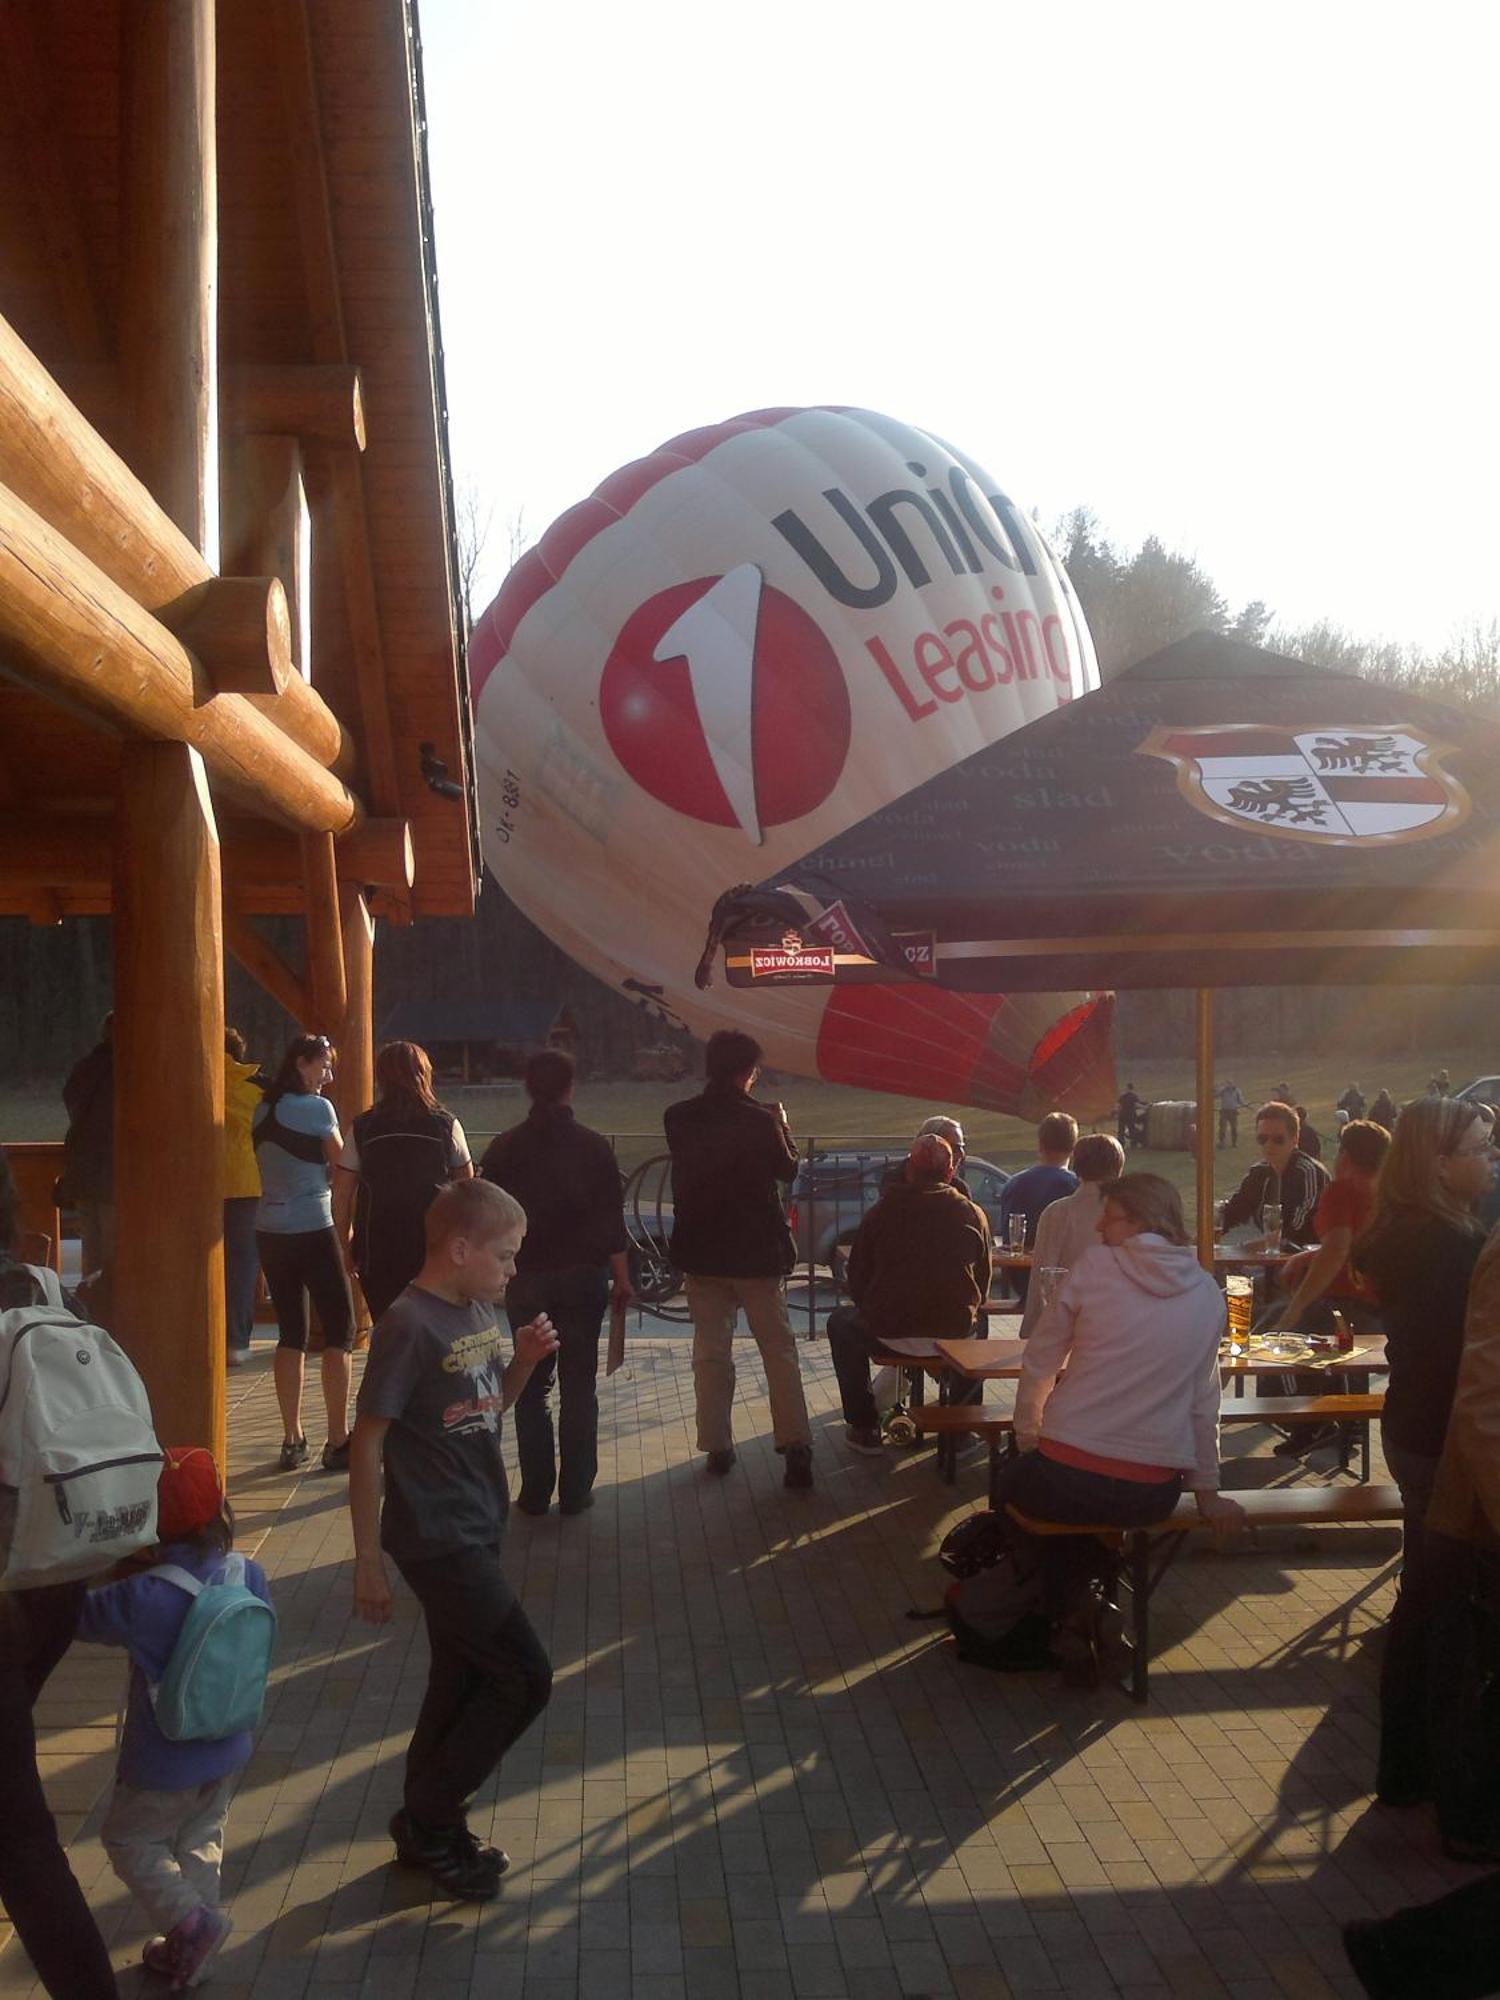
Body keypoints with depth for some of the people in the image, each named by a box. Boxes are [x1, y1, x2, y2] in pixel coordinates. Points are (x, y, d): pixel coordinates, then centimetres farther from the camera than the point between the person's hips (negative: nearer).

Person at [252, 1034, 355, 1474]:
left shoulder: (263, 1110, 10)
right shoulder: (317, 1108, -9)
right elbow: (341, 1165, -2)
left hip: (270, 1233, 7)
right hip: (312, 1231, -7)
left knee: (291, 1333, 12)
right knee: (339, 1330, 1)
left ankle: (292, 1440, 13)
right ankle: (338, 1442, 0)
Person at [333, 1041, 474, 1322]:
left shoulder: (362, 1128, 2)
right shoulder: (445, 1125, 0)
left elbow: (341, 1195, 2)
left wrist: (346, 1246, 12)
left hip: (377, 1248, 1)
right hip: (435, 1244, -1)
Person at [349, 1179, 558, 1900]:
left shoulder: (479, 1312, 6)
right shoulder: (408, 1325, -20)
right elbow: (368, 1443, -18)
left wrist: (525, 1360, 0)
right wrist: (368, 1561, -16)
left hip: (477, 1529, 8)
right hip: (436, 1539, -8)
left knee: (462, 1681, 16)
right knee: (525, 1677, -5)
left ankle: (425, 1828, 32)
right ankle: (430, 1820, 10)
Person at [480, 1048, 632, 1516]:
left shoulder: (505, 1148, -2)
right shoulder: (594, 1146, -6)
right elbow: (612, 1219, -5)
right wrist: (621, 1278, 4)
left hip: (526, 1279, 1)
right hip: (583, 1276, -1)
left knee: (530, 1388, 10)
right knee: (579, 1385, 7)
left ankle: (535, 1491, 10)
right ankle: (575, 1491, 8)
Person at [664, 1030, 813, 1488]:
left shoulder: (678, 1119, -6)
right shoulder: (760, 1121, -16)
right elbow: (788, 1170, 1)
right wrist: (781, 1125, 17)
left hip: (700, 1252, 3)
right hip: (757, 1253, -3)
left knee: (710, 1352, 13)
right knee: (779, 1351, 6)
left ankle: (716, 1448, 16)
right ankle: (795, 1448, 2)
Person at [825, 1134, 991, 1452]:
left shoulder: (883, 1210, 0)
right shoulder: (973, 1214, 2)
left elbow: (856, 1279, 7)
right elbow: (982, 1287, 10)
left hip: (890, 1331, -2)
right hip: (955, 1331, 2)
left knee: (841, 1321, 29)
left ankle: (864, 1427, 25)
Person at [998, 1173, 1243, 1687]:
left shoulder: (1096, 1266, -6)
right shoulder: (1207, 1293, 4)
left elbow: (1039, 1363, 1)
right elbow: (1203, 1399, 10)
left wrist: (1027, 1436, 17)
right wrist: (1207, 1489, 20)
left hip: (1066, 1478, -4)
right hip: (1154, 1494, 4)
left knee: (1015, 1486, 30)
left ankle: (1076, 1604, 9)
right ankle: (1096, 1604, 17)